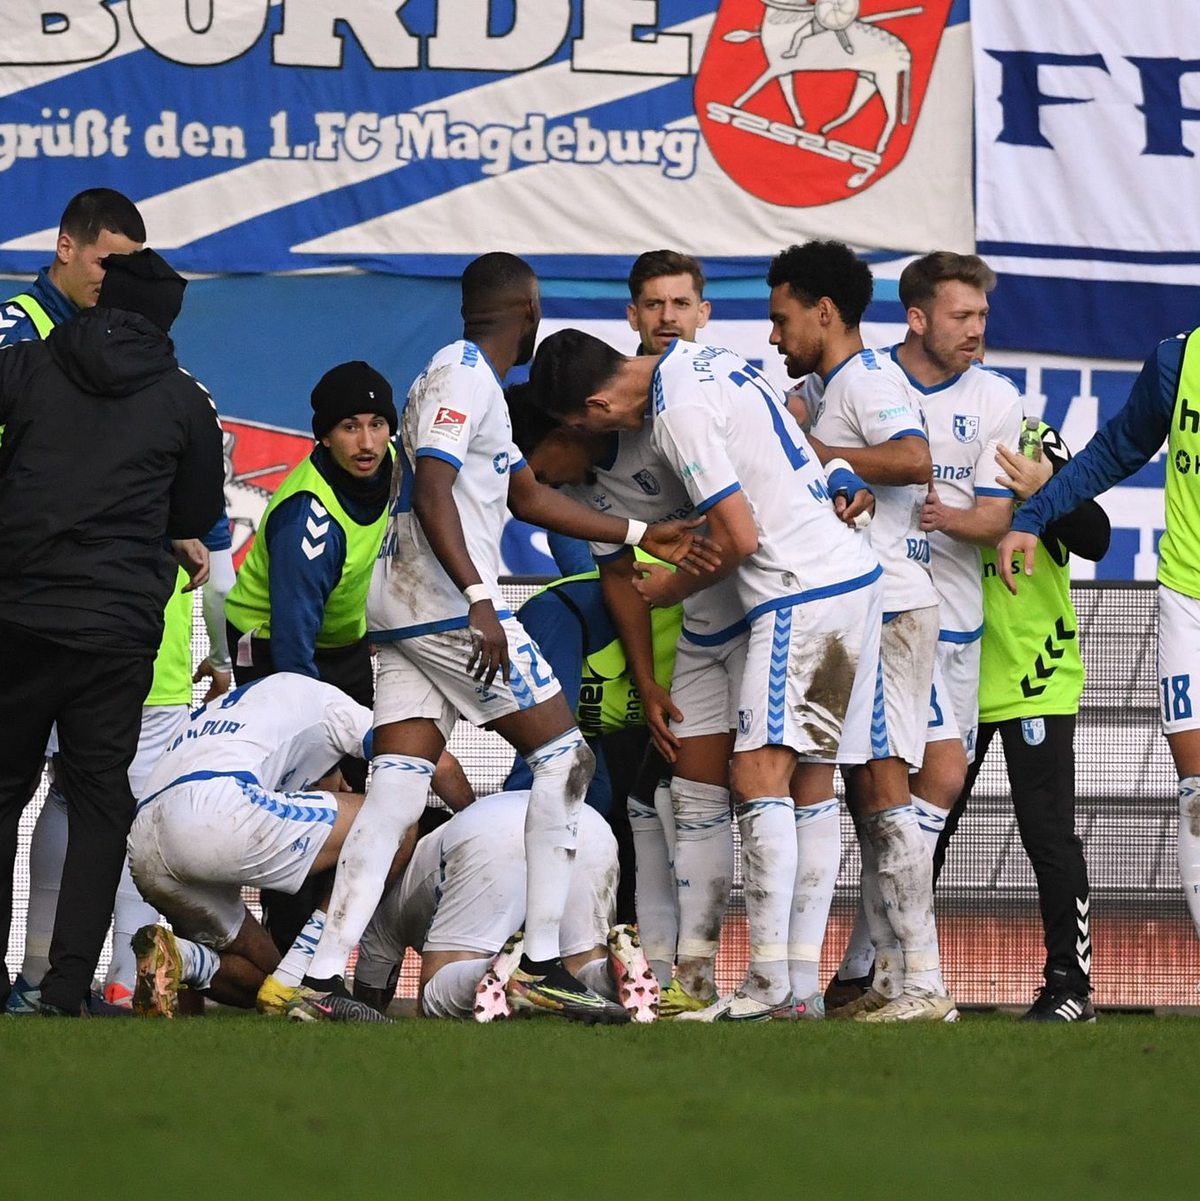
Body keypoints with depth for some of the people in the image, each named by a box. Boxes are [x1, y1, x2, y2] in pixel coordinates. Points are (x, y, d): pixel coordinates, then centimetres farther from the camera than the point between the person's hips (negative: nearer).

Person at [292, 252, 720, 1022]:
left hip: (401, 612, 9)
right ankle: (542, 960, -3)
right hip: (449, 605, -9)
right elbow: (431, 495, -20)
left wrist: (642, 537, 28)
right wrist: (480, 601, -27)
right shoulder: (464, 376, -8)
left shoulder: (472, 380, 23)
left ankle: (325, 974, -7)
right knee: (562, 755, -1)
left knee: (397, 787, 2)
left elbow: (528, 497, 28)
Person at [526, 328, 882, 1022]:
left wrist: (672, 589, 1)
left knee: (758, 776, -11)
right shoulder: (704, 359, 15)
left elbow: (740, 537, -15)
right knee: (811, 778, 8)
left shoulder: (678, 414, -14)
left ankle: (771, 985, -17)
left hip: (799, 594, -10)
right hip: (859, 574, 10)